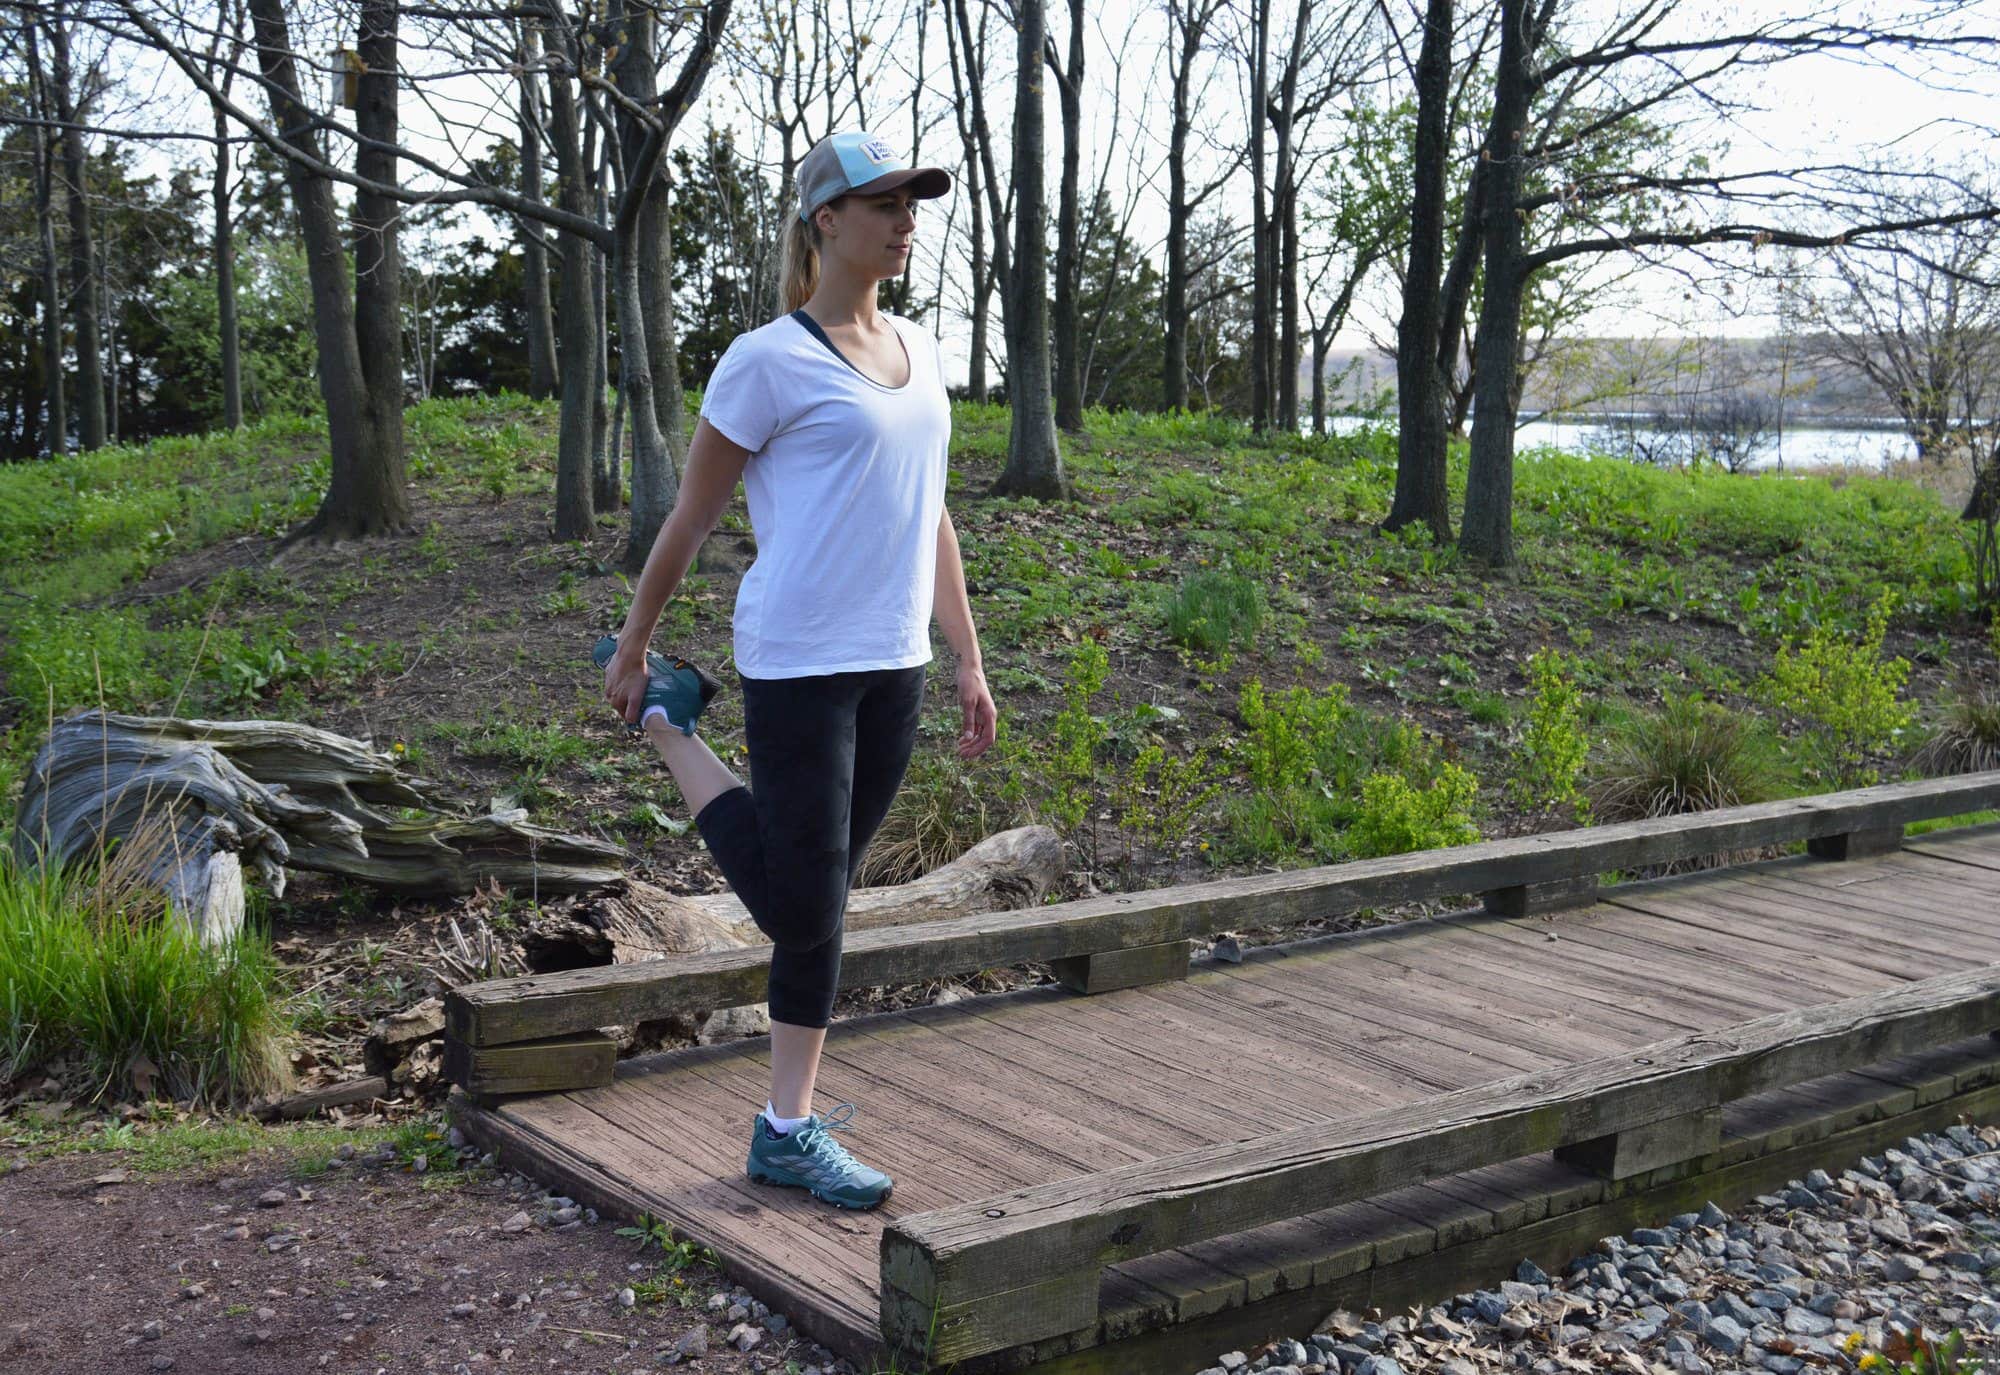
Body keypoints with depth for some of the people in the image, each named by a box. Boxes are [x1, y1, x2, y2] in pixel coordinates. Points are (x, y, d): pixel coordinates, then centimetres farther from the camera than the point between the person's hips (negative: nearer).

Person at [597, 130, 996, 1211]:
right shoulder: (770, 363, -8)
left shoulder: (919, 354, 13)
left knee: (824, 903, 11)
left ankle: (789, 1130, 21)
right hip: (799, 662, -7)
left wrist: (969, 661, 16)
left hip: (892, 665, 7)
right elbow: (690, 517, -1)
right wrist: (631, 647, 5)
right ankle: (665, 717, 18)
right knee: (801, 910, -2)